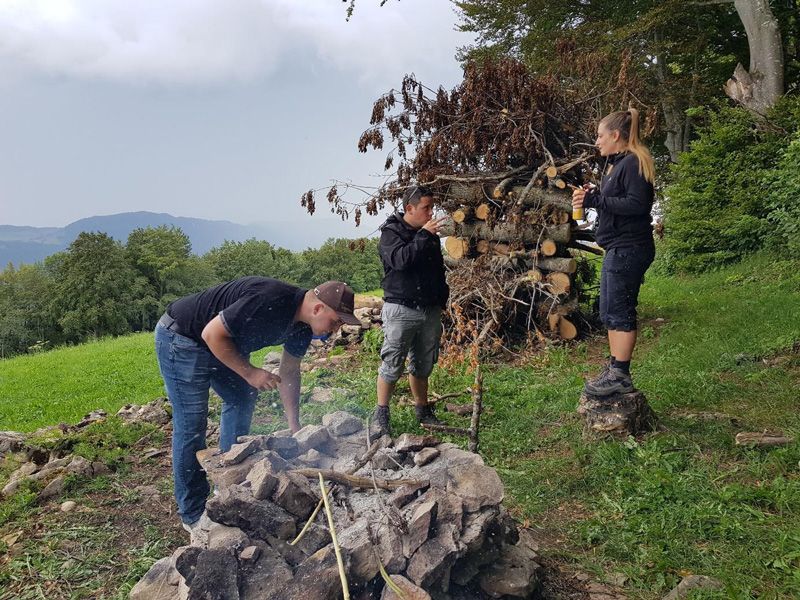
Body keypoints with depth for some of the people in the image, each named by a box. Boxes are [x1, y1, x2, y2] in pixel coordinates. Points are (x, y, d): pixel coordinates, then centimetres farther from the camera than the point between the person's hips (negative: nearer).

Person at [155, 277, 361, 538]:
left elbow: (289, 371, 6)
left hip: (222, 343, 10)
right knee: (191, 424, -8)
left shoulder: (303, 325, -4)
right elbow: (212, 333, -29)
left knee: (242, 399, 13)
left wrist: (294, 425, 3)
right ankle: (194, 515, 4)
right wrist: (249, 373, -25)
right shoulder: (269, 302, -33)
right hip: (180, 337, -10)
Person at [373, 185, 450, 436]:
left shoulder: (430, 234, 12)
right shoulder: (391, 232, -7)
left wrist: (443, 296, 16)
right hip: (401, 309, -6)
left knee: (423, 365, 15)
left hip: (430, 311, 6)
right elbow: (401, 260, -26)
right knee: (392, 365, -3)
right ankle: (381, 413, 10)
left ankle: (422, 409, 28)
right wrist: (424, 235, -26)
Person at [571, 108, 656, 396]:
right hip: (618, 248, 11)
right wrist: (592, 195, 2)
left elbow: (637, 204, -22)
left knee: (620, 312, -6)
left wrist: (596, 200, -21)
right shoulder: (615, 164, 18)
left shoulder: (633, 163, -13)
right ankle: (615, 368, 23)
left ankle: (620, 375, 1)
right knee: (610, 312, 14)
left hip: (629, 248, -11)